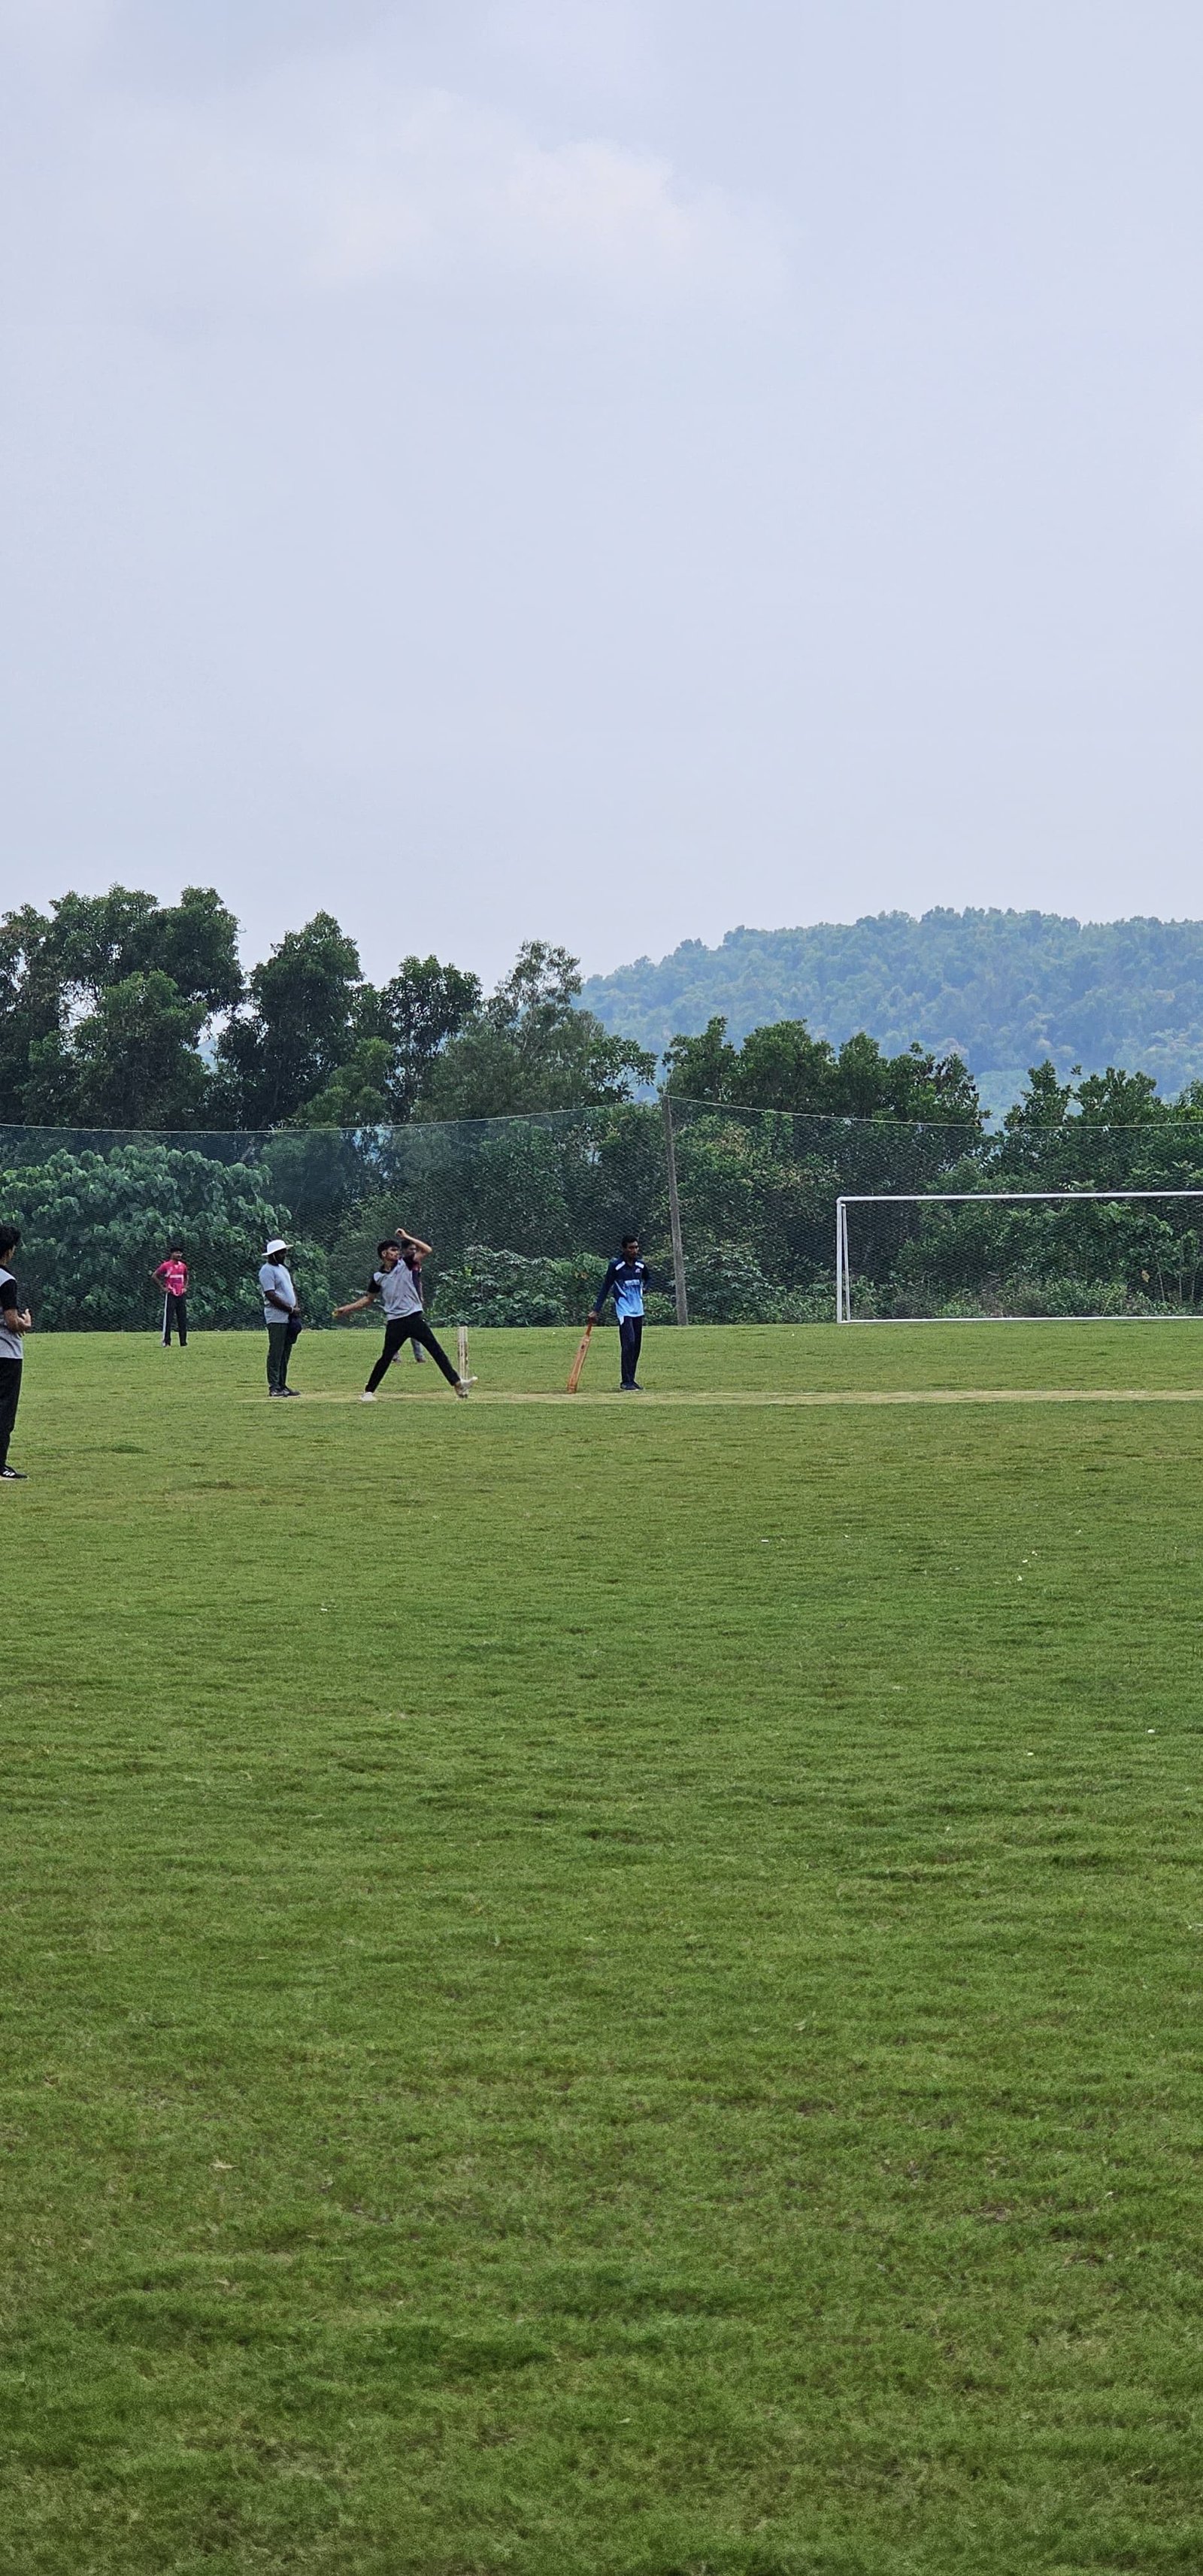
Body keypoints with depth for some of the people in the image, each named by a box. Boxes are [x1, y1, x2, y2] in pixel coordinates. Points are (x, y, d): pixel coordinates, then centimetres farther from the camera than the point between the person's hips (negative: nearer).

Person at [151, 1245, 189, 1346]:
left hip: (181, 1295, 6)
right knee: (168, 1319, -6)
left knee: (183, 1320, 7)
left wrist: (185, 1287, 14)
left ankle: (184, 1343, 12)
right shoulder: (166, 1265, -7)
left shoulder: (183, 1266, 10)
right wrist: (163, 1287, -6)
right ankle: (166, 1343, -3)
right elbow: (154, 1276, -3)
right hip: (170, 1295, -6)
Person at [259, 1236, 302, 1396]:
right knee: (276, 1353, -8)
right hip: (276, 1318, -9)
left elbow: (291, 1289, 23)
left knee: (286, 1353, 10)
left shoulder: (283, 1268, 19)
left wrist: (297, 1306, 4)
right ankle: (274, 1387, -7)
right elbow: (271, 1296, -17)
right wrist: (291, 1309, -15)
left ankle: (282, 1385, 15)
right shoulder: (267, 1271, -10)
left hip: (289, 1317, 9)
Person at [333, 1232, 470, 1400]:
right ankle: (368, 1392, 12)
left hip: (415, 1317, 1)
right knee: (386, 1358, 1)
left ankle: (456, 1383, -8)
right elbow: (368, 1300, 17)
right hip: (395, 1323, 0)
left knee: (436, 1349, -5)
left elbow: (426, 1250, 1)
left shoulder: (404, 1264, 6)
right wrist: (345, 1309, 13)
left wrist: (407, 1238, -4)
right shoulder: (378, 1277, 6)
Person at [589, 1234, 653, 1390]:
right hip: (624, 1309, -6)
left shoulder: (641, 1265, 6)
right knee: (629, 1343, -16)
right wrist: (596, 1310, -9)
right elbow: (605, 1288, -6)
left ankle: (631, 1379, 16)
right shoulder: (616, 1266, -9)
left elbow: (648, 1279, 27)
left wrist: (644, 1289, 5)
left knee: (636, 1346, 7)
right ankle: (626, 1382, -13)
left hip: (638, 1309, 6)